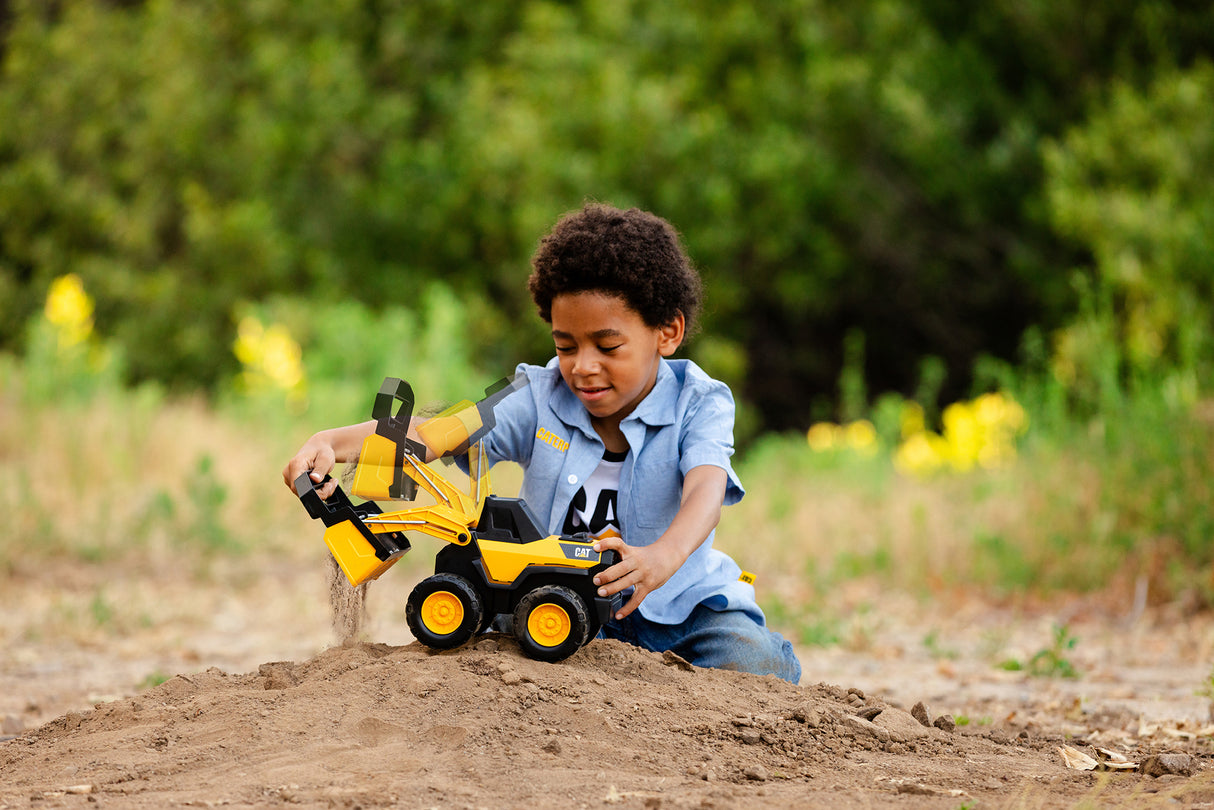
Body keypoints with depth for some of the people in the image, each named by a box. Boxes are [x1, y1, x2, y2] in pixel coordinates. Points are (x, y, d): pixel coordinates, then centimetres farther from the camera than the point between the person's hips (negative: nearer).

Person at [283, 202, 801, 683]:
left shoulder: (697, 406, -9)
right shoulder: (542, 401, -3)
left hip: (681, 602, -1)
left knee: (760, 663, -27)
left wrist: (665, 555, -54)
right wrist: (332, 443, -33)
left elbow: (706, 485, -29)